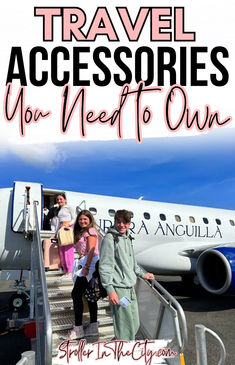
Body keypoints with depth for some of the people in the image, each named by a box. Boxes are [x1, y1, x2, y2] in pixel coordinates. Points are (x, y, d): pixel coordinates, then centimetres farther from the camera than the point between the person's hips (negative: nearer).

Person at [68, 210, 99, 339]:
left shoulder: (90, 231, -6)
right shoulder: (81, 232, 23)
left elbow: (91, 250, -16)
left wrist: (86, 267, -21)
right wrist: (85, 266, 15)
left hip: (90, 263, -10)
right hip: (86, 264, 10)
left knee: (76, 294, -9)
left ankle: (78, 329, -5)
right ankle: (93, 326, 16)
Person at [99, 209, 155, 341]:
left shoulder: (128, 238, 15)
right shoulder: (110, 239, -10)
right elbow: (105, 267, -15)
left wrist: (143, 274, 33)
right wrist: (110, 290, -20)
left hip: (131, 287, 9)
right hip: (119, 289, -8)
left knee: (135, 324, 14)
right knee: (125, 326, -7)